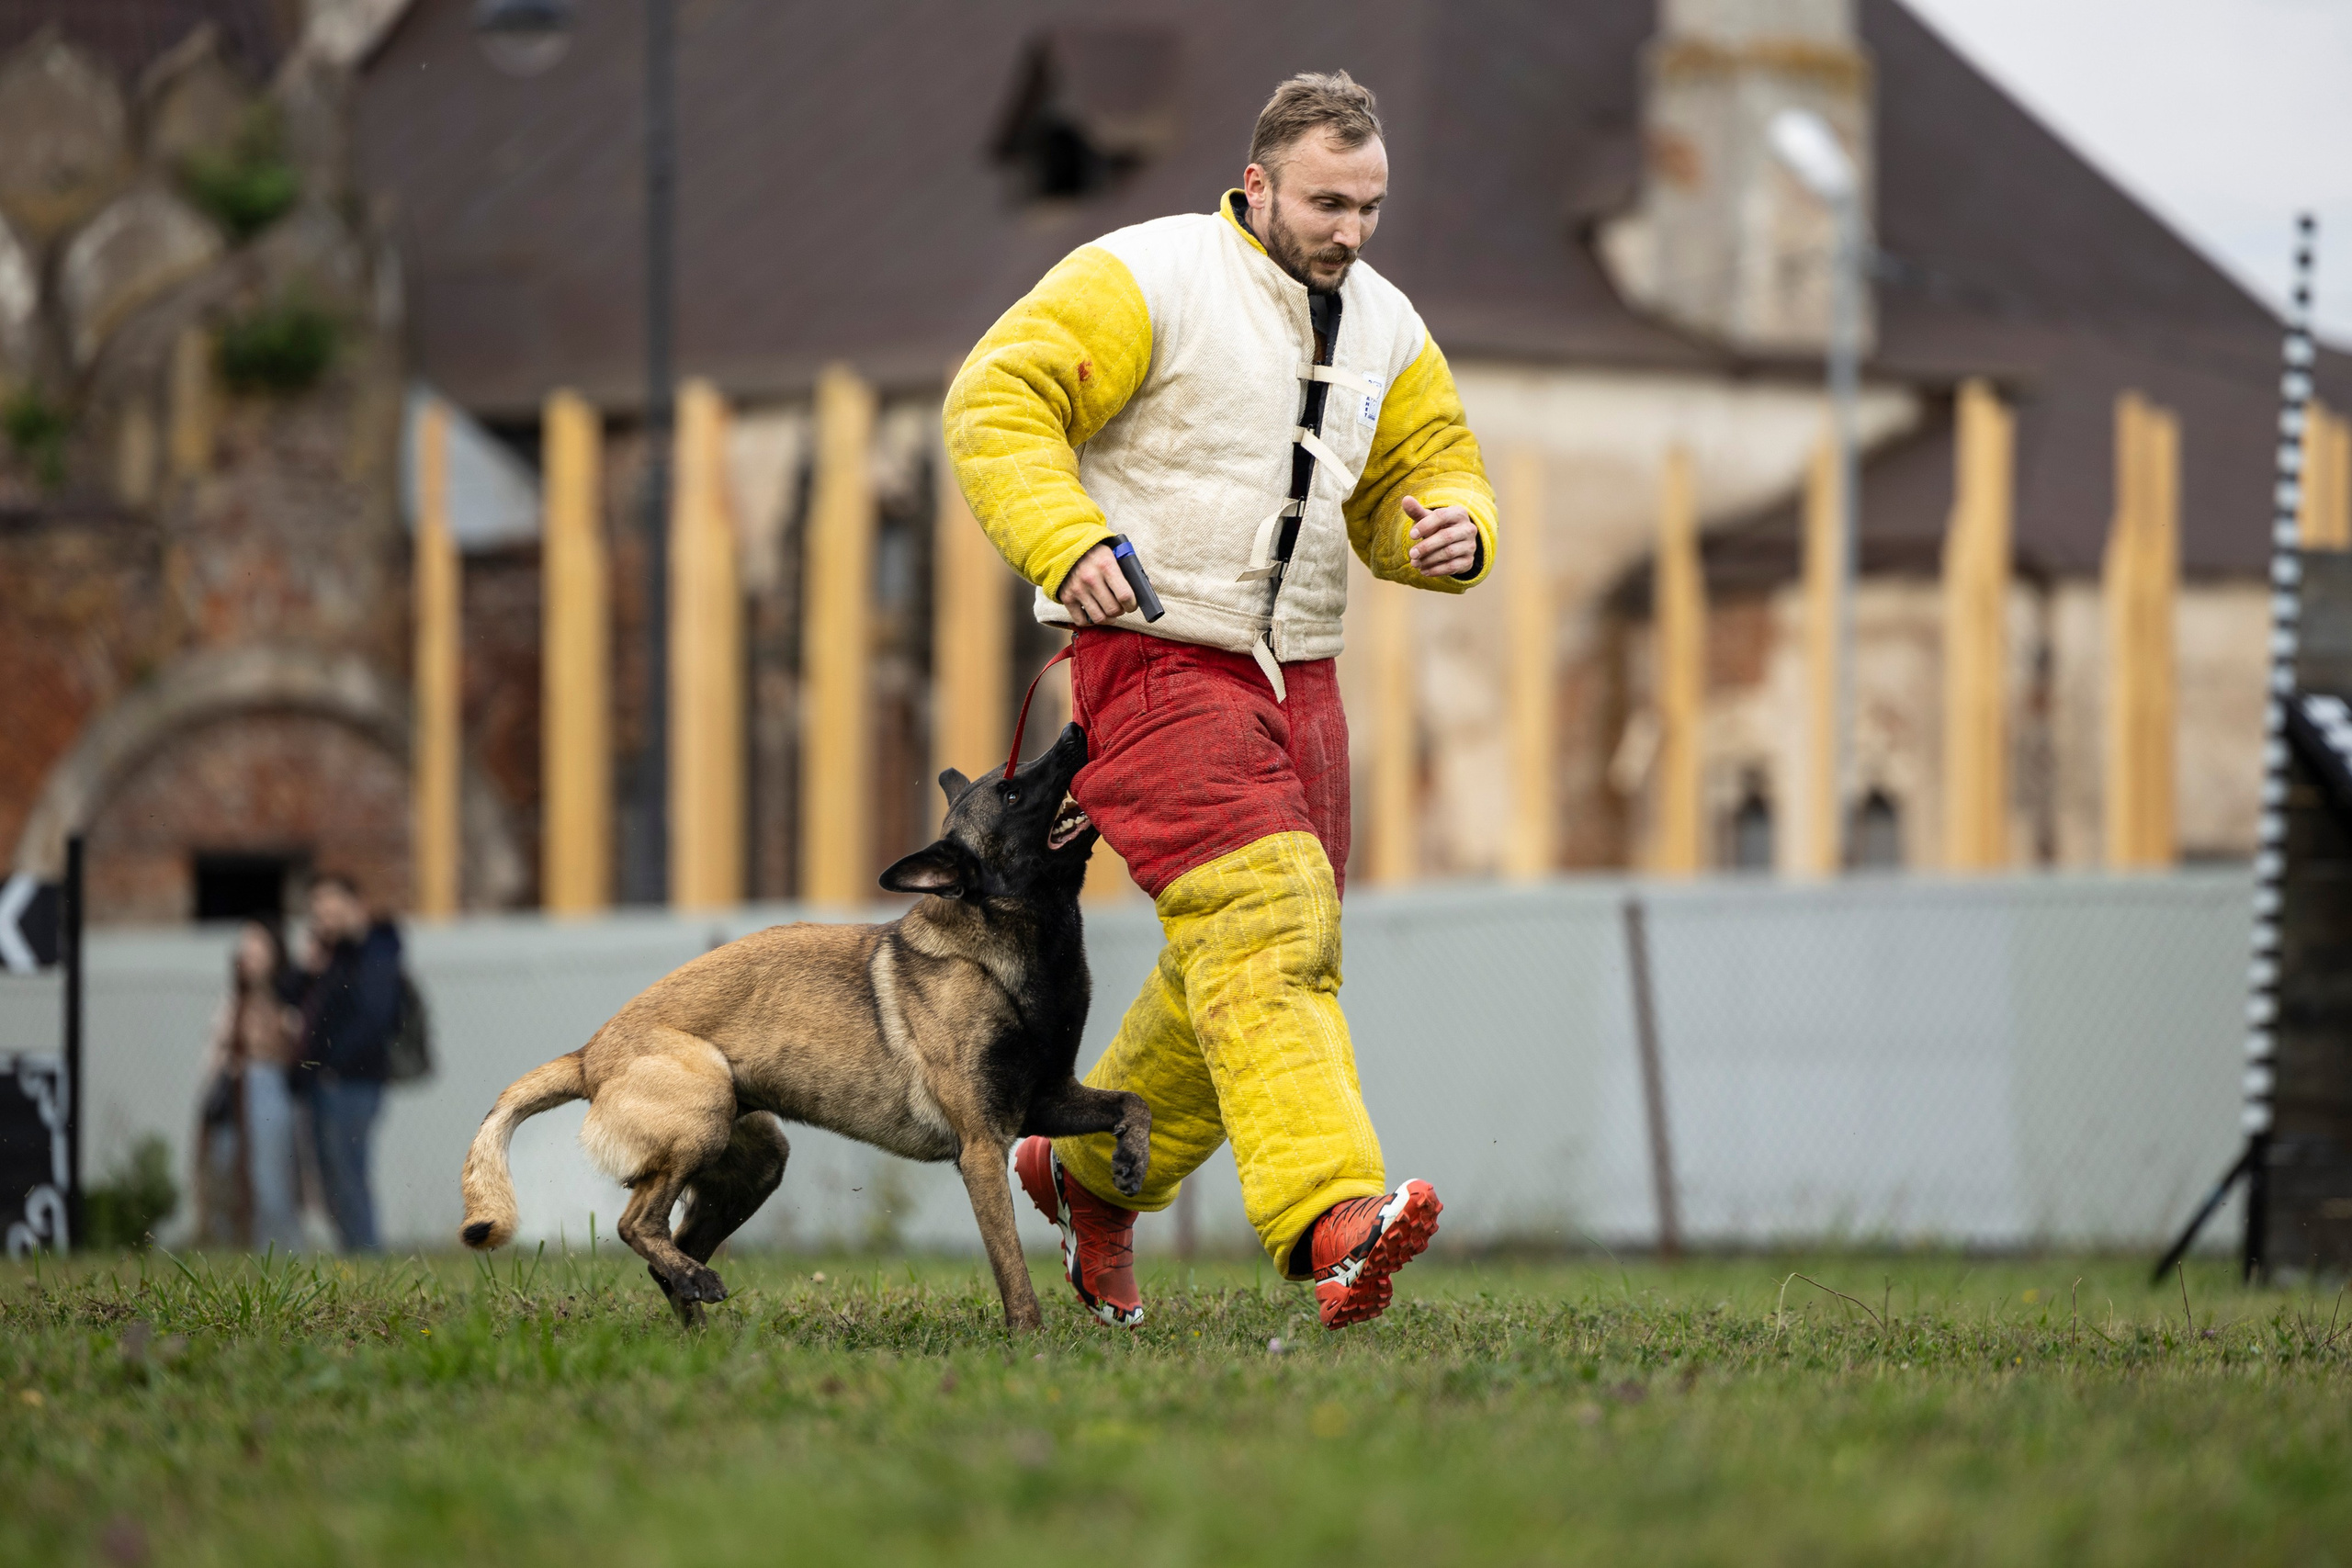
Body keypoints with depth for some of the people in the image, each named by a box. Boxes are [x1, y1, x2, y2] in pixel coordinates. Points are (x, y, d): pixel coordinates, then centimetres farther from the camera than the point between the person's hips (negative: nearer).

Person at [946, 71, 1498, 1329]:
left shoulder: (1384, 329, 11)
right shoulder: (1147, 280, -10)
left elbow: (1427, 472, 19)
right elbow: (995, 402, -14)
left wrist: (1451, 527, -6)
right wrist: (1066, 541, -29)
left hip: (1295, 677, 8)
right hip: (1155, 659, -8)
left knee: (1239, 973, 12)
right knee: (1262, 920, -22)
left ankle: (1091, 1171, 34)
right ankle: (1332, 1215, -34)